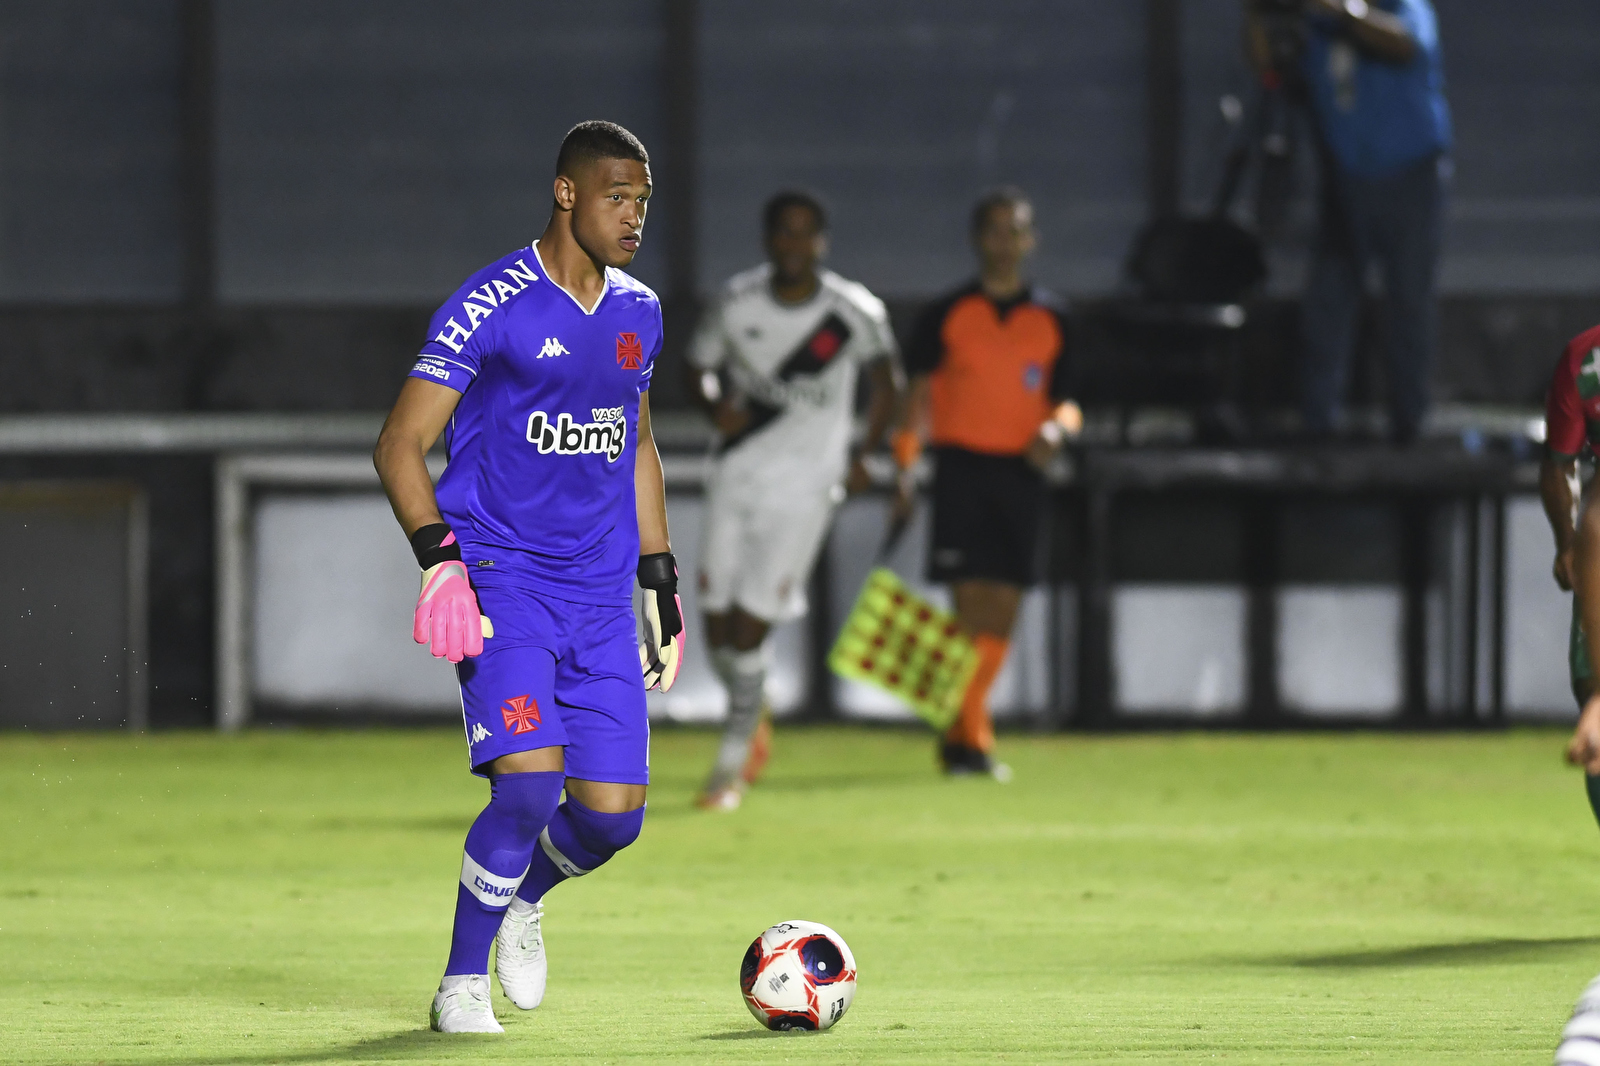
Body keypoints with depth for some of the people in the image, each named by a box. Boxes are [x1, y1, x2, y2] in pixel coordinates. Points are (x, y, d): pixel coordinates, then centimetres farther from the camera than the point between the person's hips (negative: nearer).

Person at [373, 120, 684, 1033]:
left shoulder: (638, 314, 11)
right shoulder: (491, 308, -8)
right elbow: (401, 445, -7)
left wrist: (661, 583, 20)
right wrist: (439, 558, -20)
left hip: (600, 597, 6)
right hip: (501, 580, -6)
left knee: (613, 816, -2)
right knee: (530, 781, -21)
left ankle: (523, 897, 31)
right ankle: (462, 984, -3)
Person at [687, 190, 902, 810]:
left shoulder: (854, 313, -9)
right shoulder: (738, 303, -5)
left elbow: (886, 382, 10)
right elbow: (701, 366, 11)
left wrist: (862, 457, 6)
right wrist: (717, 404, -10)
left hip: (804, 485, -3)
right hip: (737, 474, 3)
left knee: (750, 629, -9)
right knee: (719, 626, 2)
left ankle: (731, 768, 3)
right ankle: (756, 719, 32)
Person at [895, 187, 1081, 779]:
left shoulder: (1050, 320, 10)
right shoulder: (947, 315, 3)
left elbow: (1066, 402, 14)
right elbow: (919, 395, 4)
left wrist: (1057, 427, -8)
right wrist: (904, 467, -3)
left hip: (1020, 473, 3)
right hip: (961, 465, -3)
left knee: (1002, 613, 1)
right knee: (971, 604, -13)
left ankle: (961, 725, 17)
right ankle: (969, 737, -11)